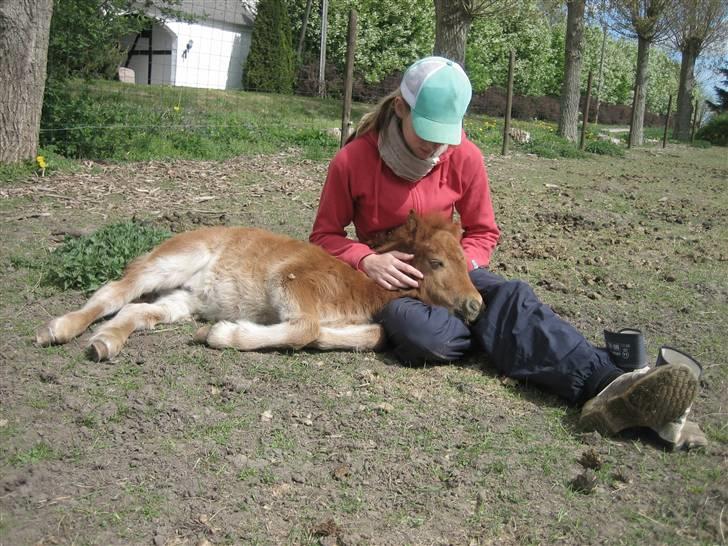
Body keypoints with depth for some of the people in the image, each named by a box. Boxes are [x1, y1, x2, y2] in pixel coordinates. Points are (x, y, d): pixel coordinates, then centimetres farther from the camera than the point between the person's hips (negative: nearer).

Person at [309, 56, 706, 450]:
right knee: (421, 334, -39)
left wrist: (460, 263, -17)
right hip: (386, 277, -2)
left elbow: (483, 233, 6)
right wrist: (366, 259, -24)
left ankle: (609, 384, -54)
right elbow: (325, 235, -3)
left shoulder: (464, 157, -6)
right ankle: (517, 341, -20)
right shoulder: (353, 159, -13)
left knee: (509, 296, -32)